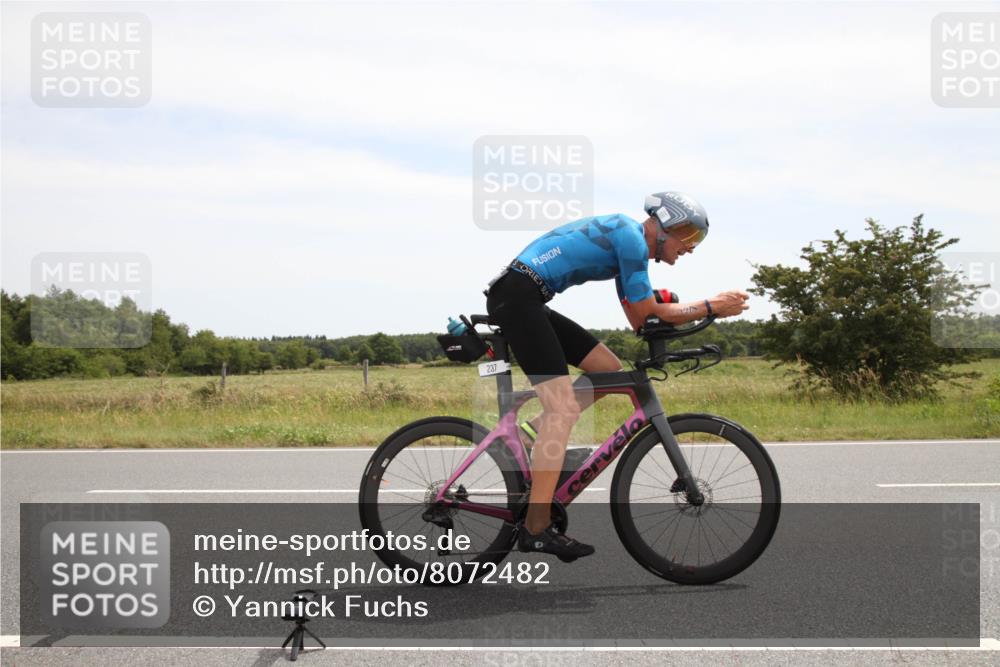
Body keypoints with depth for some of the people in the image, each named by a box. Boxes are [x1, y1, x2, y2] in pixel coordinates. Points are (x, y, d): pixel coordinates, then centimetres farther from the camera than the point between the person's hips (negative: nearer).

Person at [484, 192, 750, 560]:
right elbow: (647, 316, -8)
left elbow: (639, 320, 21)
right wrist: (712, 306, -1)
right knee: (563, 408, -15)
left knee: (609, 369, 11)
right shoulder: (631, 237, -10)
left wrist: (702, 309, 10)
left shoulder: (626, 240, 20)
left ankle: (536, 431, 8)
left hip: (524, 301, 10)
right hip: (517, 296, -10)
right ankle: (536, 528, -16)